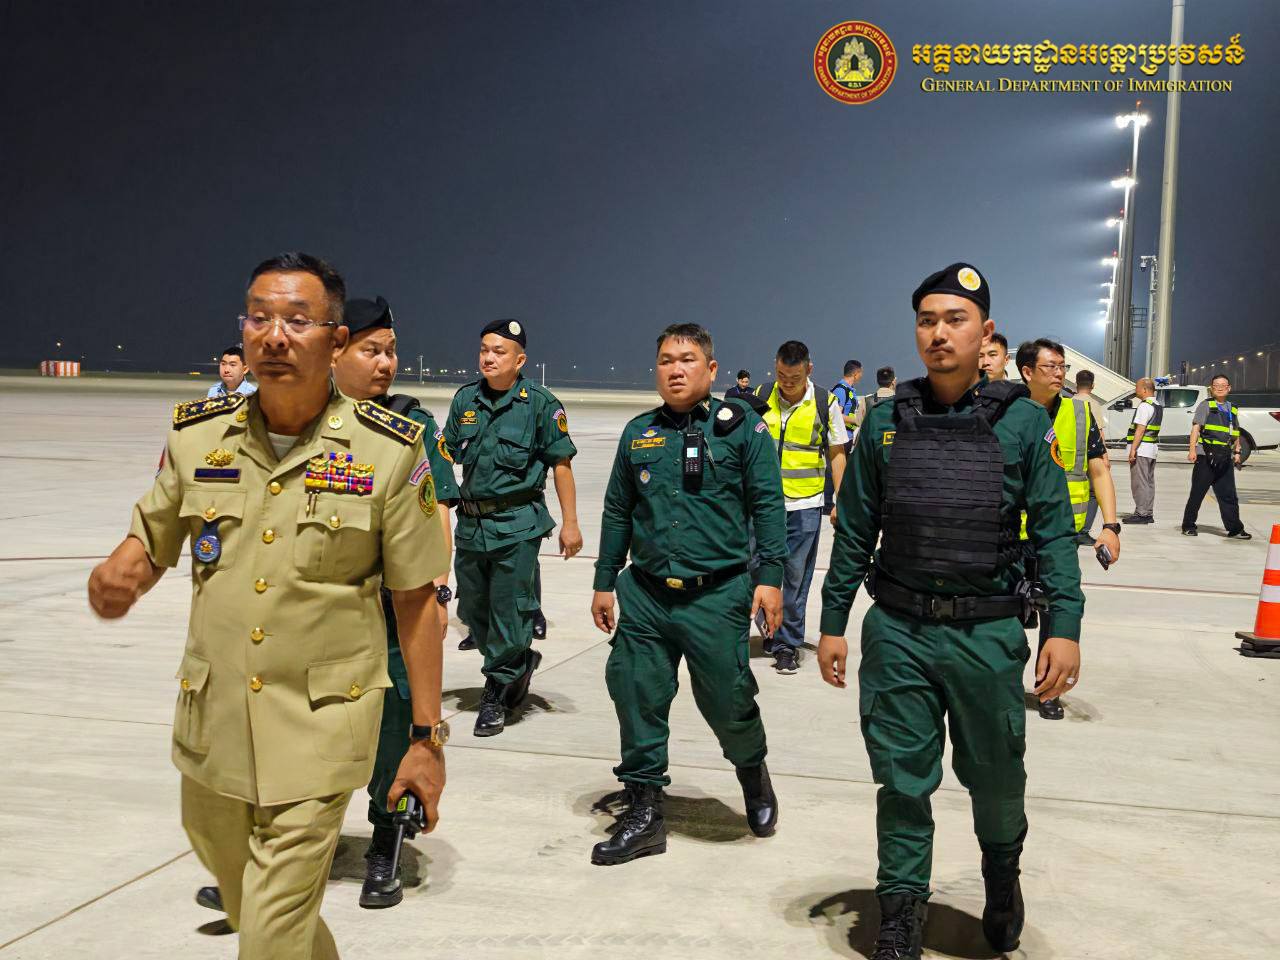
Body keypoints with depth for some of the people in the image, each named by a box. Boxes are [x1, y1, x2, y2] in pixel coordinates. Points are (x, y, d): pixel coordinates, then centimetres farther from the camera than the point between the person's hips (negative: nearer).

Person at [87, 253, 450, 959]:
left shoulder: (391, 450, -10)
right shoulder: (197, 434, -1)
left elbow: (417, 601, -5)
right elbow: (150, 542, 11)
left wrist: (428, 736, -3)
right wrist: (118, 577, -14)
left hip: (319, 737, -4)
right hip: (212, 728, 5)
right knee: (243, 902, 24)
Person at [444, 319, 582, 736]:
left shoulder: (540, 403, -5)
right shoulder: (465, 400, 8)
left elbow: (561, 464, -3)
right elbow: (448, 456, 15)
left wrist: (570, 523, -5)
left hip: (517, 524, -5)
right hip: (470, 521, 5)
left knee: (509, 611, -1)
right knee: (472, 609, 13)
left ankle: (497, 694, 13)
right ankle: (520, 662, 37)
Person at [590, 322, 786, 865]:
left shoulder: (742, 428, -1)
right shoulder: (639, 434, 11)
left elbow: (767, 505, -2)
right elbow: (617, 511, 17)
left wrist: (770, 577, -8)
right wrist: (605, 581, 17)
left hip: (717, 596, -4)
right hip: (645, 596, 4)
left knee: (727, 702, 2)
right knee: (637, 700, 4)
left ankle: (752, 771, 35)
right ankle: (643, 814, 19)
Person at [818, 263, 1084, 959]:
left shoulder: (1021, 420, -2)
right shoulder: (886, 421, 3)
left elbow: (1053, 530, -2)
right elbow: (855, 530, 7)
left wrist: (1064, 627, -9)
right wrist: (832, 622, 6)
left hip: (987, 632, -1)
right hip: (898, 631, 1)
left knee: (995, 773, 14)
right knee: (902, 778, 8)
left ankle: (1002, 871, 45)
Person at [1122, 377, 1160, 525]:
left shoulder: (1145, 406, -15)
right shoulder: (1158, 406, 16)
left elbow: (1140, 429, -20)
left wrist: (1133, 449, -21)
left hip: (1142, 448, -10)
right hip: (1152, 449, 10)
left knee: (1139, 482, -6)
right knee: (1149, 481, 13)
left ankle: (1141, 513, -6)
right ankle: (1148, 513, 17)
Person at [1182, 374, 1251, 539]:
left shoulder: (1233, 409, 18)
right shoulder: (1206, 405, 2)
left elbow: (1236, 433, 26)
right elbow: (1196, 427, -6)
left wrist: (1237, 452, 16)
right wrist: (1192, 449, -15)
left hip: (1225, 458, 5)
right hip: (1206, 457, -5)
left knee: (1228, 495, 6)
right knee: (1197, 493, 0)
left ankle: (1235, 529, 10)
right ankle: (1188, 526, 9)